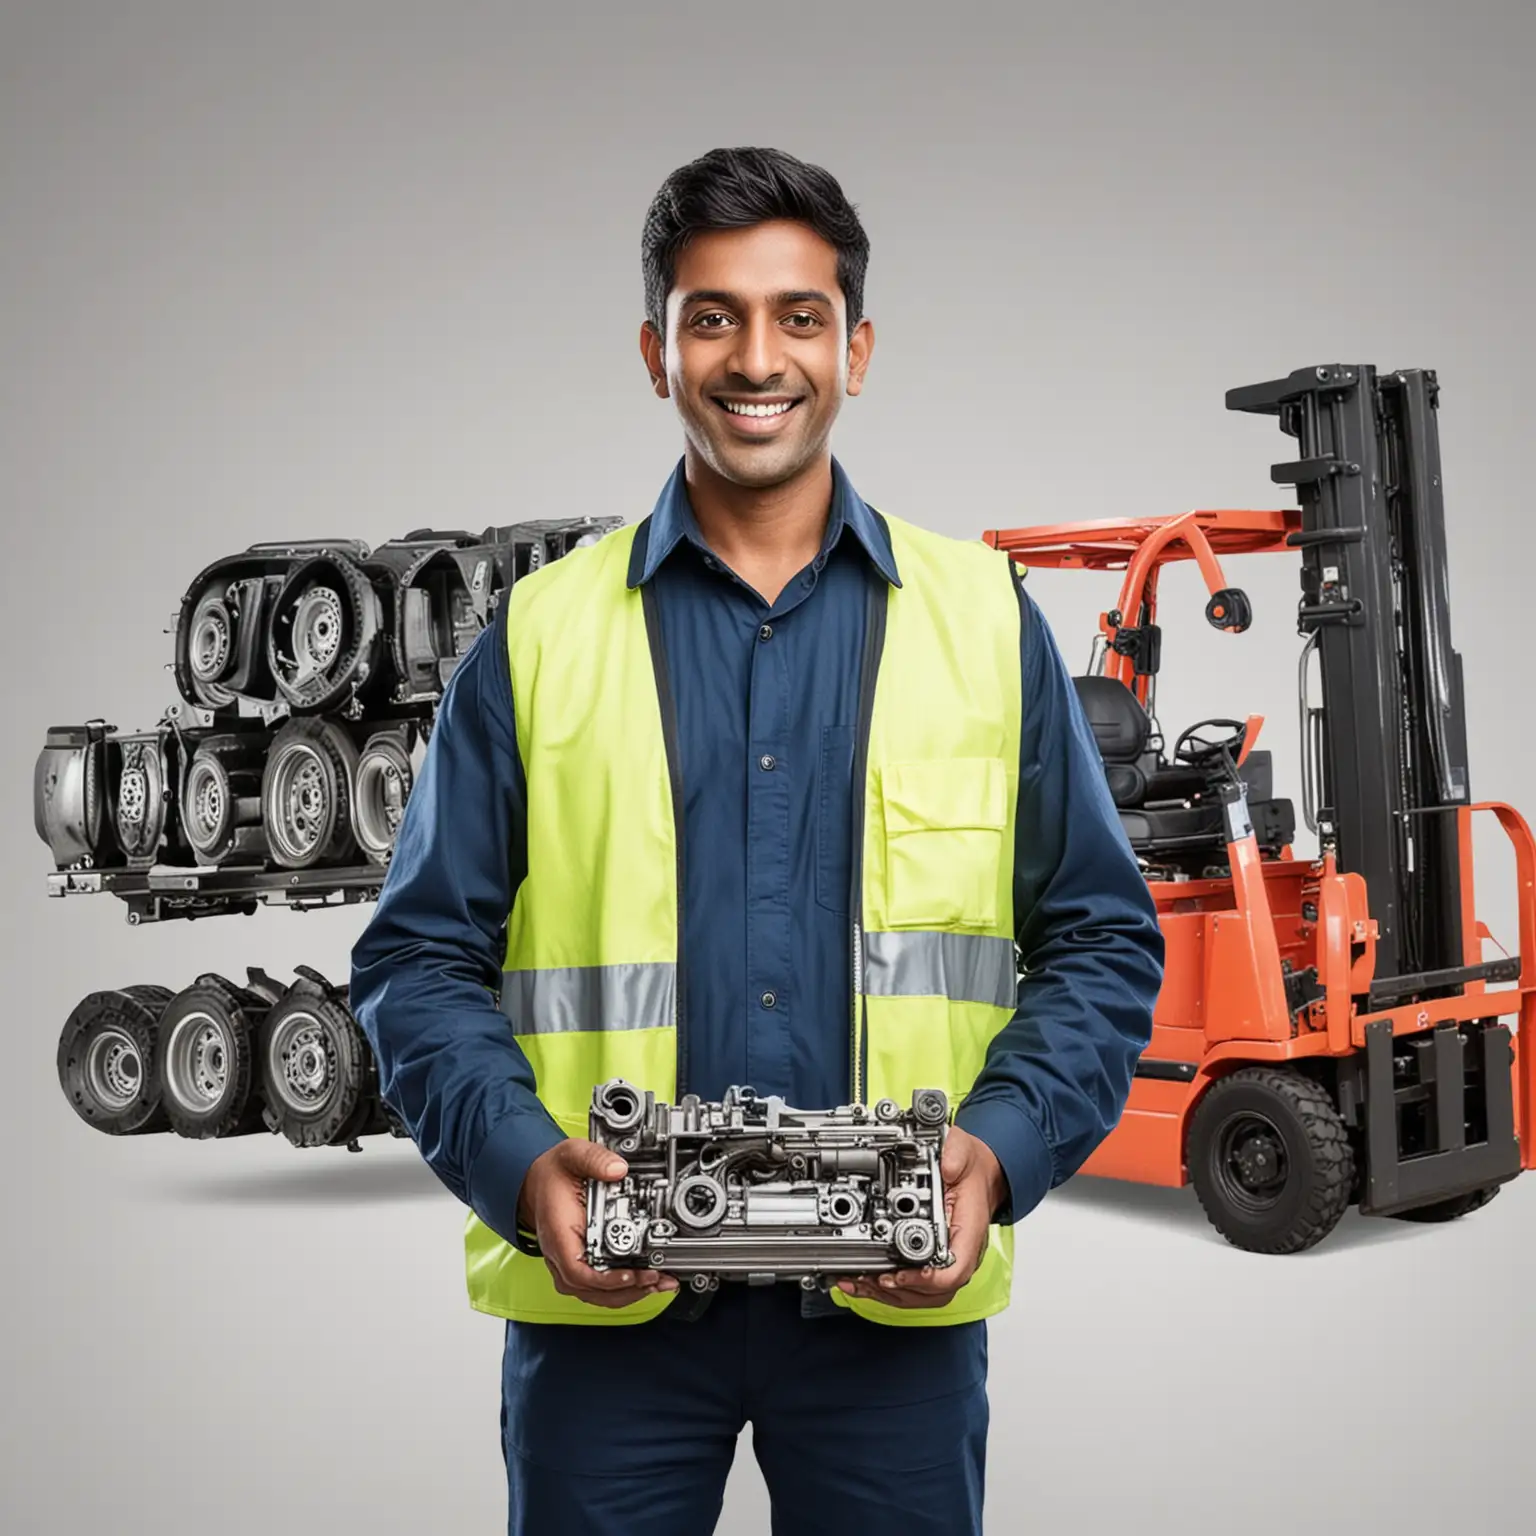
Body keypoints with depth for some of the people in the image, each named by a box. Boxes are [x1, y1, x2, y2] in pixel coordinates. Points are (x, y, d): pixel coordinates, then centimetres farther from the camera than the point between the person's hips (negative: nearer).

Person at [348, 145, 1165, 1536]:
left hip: (899, 1300, 1)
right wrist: (521, 1162, -13)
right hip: (603, 1296, 0)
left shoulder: (985, 619, 6)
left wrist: (1000, 1151, -10)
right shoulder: (541, 636, 4)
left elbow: (1101, 939, 6)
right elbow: (422, 957, 4)